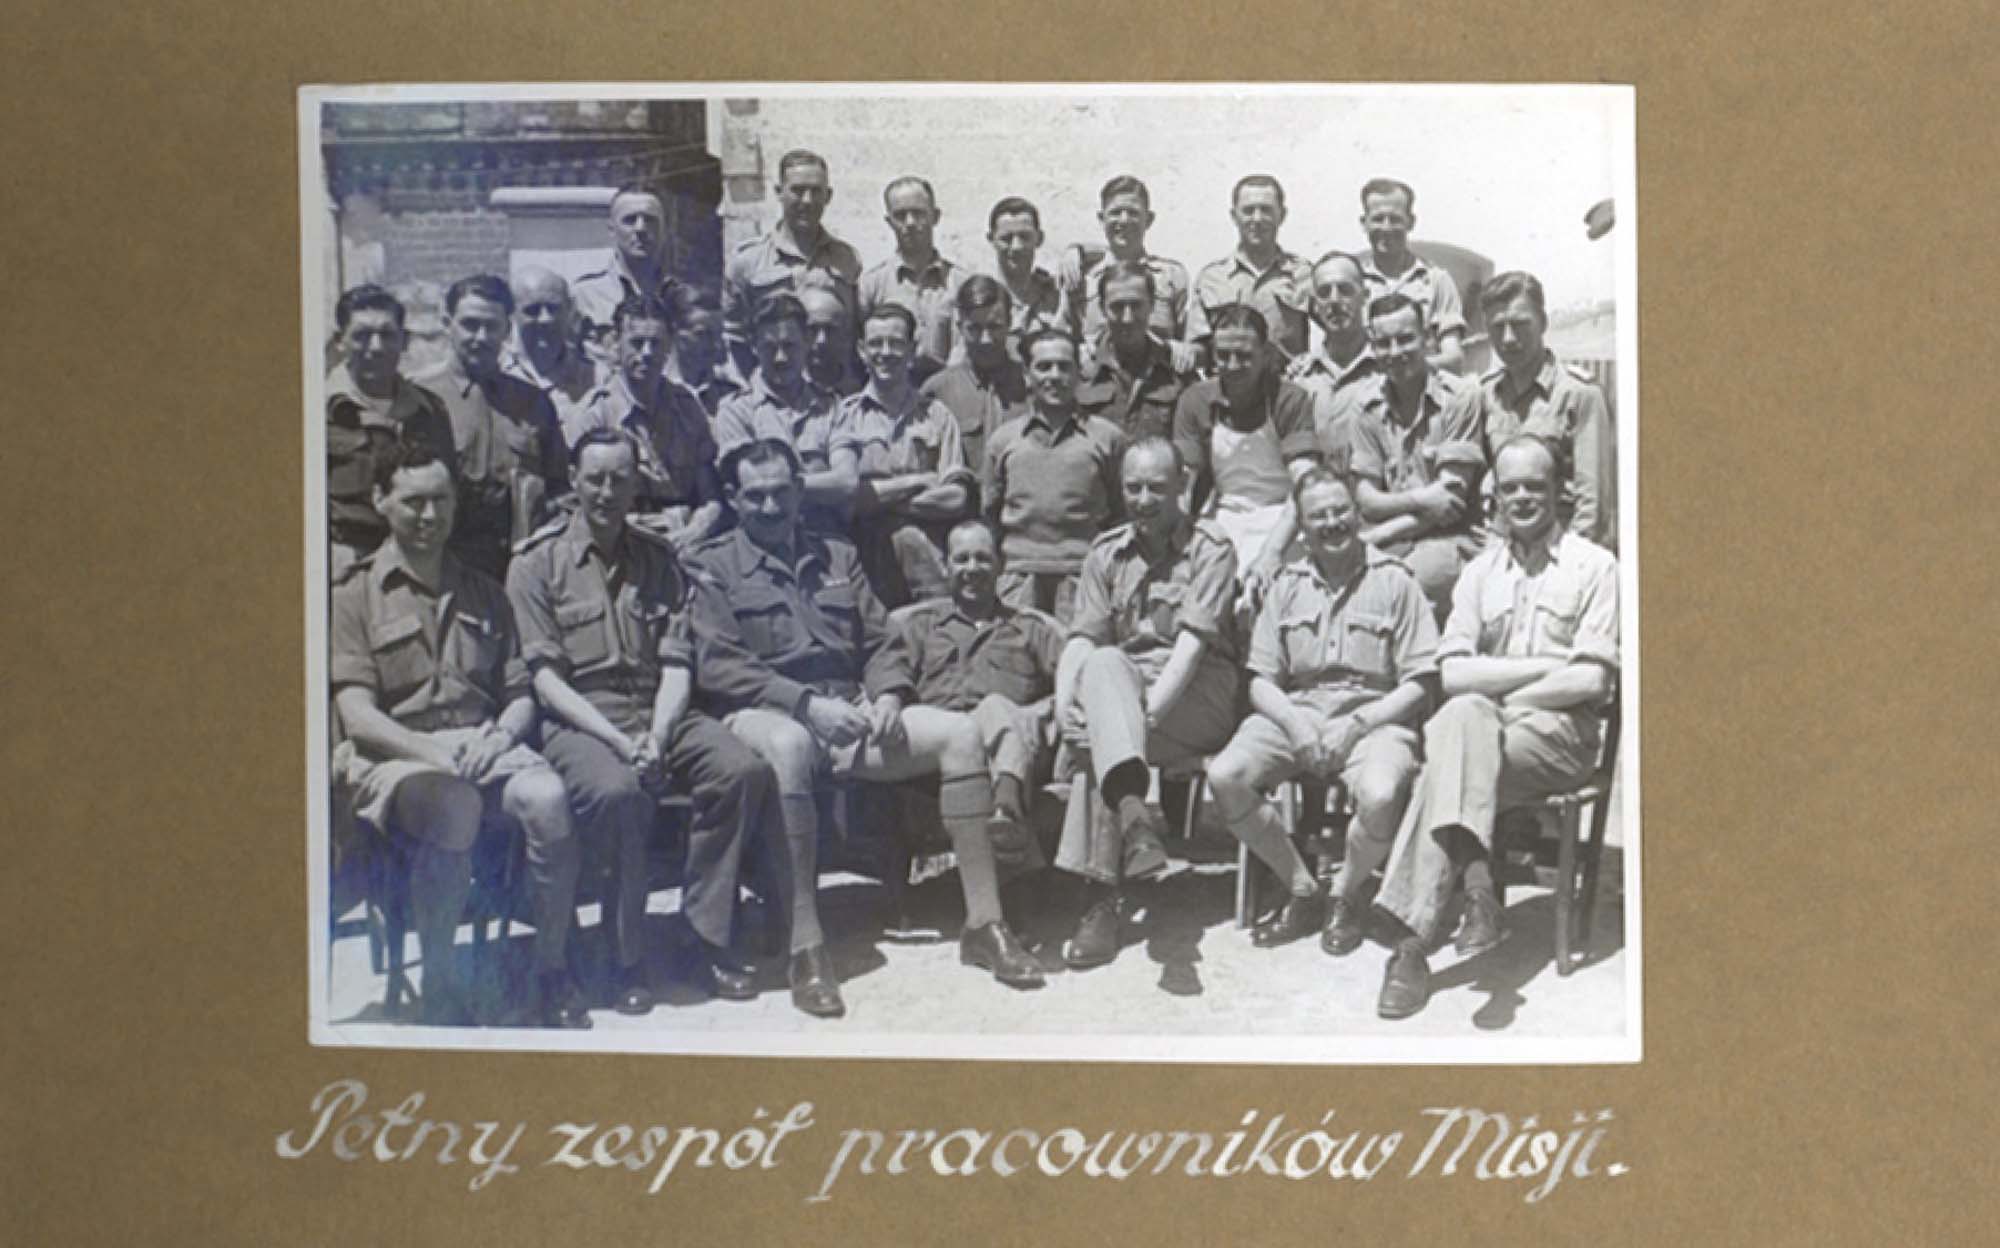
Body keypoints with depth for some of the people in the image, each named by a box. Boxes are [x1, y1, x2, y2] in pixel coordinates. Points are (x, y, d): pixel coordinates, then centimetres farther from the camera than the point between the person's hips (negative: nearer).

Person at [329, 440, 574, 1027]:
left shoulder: (482, 593, 21)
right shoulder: (354, 594, 5)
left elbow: (521, 695, 16)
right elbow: (357, 715, -5)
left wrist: (500, 736, -8)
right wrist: (435, 755, -20)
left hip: (482, 743, 4)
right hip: (394, 754, -4)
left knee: (547, 796, -30)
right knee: (453, 805, -38)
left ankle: (553, 977, -18)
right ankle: (441, 989, -25)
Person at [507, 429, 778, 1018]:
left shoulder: (658, 559, 15)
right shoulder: (538, 562, 2)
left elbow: (677, 664, 7)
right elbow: (544, 676, -6)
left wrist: (656, 738, -13)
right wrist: (617, 740, -18)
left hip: (659, 712, 4)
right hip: (577, 720, -4)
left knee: (744, 771, -24)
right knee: (620, 792, -36)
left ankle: (706, 936, -14)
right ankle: (627, 956, -18)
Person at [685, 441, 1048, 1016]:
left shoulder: (837, 557, 24)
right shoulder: (711, 566, 7)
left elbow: (880, 642, 21)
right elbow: (717, 666, -6)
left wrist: (887, 697, -2)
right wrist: (808, 704, -17)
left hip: (849, 713, 5)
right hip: (763, 715, -5)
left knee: (960, 733, -17)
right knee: (791, 746, -42)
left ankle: (983, 921, -16)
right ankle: (806, 947, -42)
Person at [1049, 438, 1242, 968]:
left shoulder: (1211, 549, 2)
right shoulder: (1107, 553, 17)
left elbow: (1194, 640, -12)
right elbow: (1083, 636, 6)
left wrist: (1150, 706, -26)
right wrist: (1064, 696, -15)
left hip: (1197, 692, -4)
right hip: (1117, 684, 4)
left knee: (1096, 737, -31)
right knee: (1103, 664, -32)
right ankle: (1133, 812, -46)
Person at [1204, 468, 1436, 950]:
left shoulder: (1394, 581, 2)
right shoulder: (1287, 585, 13)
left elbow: (1420, 684, -3)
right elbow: (1261, 681, 9)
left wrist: (1356, 725, -14)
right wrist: (1296, 725, -11)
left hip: (1375, 718, -3)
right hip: (1295, 712, 4)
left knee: (1380, 796, -35)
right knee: (1224, 778, -23)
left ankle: (1349, 895, -2)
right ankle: (1304, 891, -4)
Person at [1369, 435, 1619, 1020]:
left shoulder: (1592, 566, 5)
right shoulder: (1480, 571, 17)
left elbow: (1591, 681, -5)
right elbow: (1452, 673, 4)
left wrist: (1495, 694, -7)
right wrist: (1546, 665, -6)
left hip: (1559, 733, -4)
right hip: (1484, 725, 4)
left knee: (1459, 725, -30)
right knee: (1464, 716, -31)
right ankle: (1476, 879, -39)